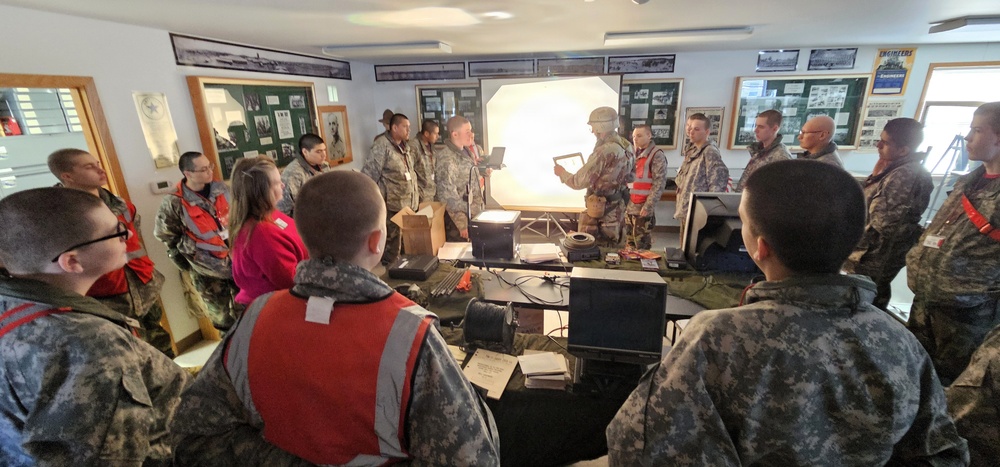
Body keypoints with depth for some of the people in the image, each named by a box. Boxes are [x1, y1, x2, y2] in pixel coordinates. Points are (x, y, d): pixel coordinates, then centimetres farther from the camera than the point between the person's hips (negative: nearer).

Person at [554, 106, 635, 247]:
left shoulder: (604, 152, -27)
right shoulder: (626, 146, 0)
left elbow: (579, 182, -23)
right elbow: (631, 176, 14)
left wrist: (562, 172, -5)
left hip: (601, 209, -9)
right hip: (618, 206, 9)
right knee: (613, 248, 21)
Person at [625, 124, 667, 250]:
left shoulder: (656, 155, -8)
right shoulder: (634, 154, 14)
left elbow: (659, 184, -13)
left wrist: (648, 206, -19)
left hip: (643, 209, -7)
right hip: (629, 207, 7)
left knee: (642, 246, 0)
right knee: (629, 244, 14)